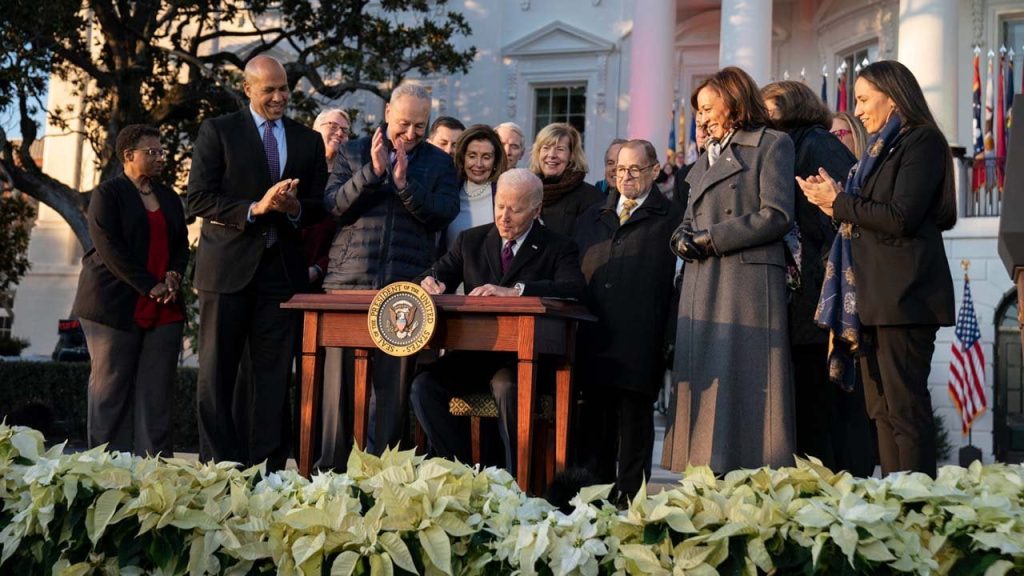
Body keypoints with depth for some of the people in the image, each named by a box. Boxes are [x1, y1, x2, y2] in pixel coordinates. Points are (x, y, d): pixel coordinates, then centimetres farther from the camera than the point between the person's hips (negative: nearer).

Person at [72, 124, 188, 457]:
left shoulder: (169, 198, 18)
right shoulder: (107, 195, -1)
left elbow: (181, 245, 18)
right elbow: (111, 248, -10)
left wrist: (174, 275, -3)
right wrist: (150, 287, -14)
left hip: (164, 309, 5)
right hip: (117, 306, -5)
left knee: (157, 393, 0)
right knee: (111, 388, -1)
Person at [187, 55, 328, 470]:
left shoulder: (309, 141, 13)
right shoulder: (217, 131, 3)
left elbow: (320, 205, 12)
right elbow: (198, 200, -5)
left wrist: (295, 208, -10)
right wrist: (255, 208, -17)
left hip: (282, 268, 3)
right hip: (228, 266, -2)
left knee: (274, 374, 3)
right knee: (217, 373, 1)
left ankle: (267, 468, 9)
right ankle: (217, 467, 8)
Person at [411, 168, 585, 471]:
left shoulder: (558, 248, 2)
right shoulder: (471, 240, 15)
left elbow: (573, 289, -16)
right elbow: (441, 273, 17)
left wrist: (514, 290, -29)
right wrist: (431, 281, -11)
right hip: (473, 352, 4)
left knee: (508, 389, -36)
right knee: (424, 386, -21)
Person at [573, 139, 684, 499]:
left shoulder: (671, 218, 3)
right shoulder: (593, 217, 19)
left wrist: (671, 338, -12)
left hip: (639, 343, -4)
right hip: (594, 339, 5)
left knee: (634, 421, 2)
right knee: (595, 422, 10)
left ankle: (629, 497, 10)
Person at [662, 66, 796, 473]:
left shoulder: (771, 145, 3)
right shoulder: (705, 159, 25)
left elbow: (777, 215, -9)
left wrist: (711, 238, -9)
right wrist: (684, 240, -1)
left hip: (747, 283, -7)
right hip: (702, 287, 7)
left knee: (744, 384, -9)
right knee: (705, 382, 2)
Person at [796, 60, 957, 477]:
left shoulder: (922, 141, -4)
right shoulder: (882, 147, 22)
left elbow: (900, 217, -16)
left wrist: (839, 202, -7)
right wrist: (837, 205, 4)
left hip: (903, 294, -9)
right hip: (872, 295, 9)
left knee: (905, 406, -9)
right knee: (881, 410, 7)